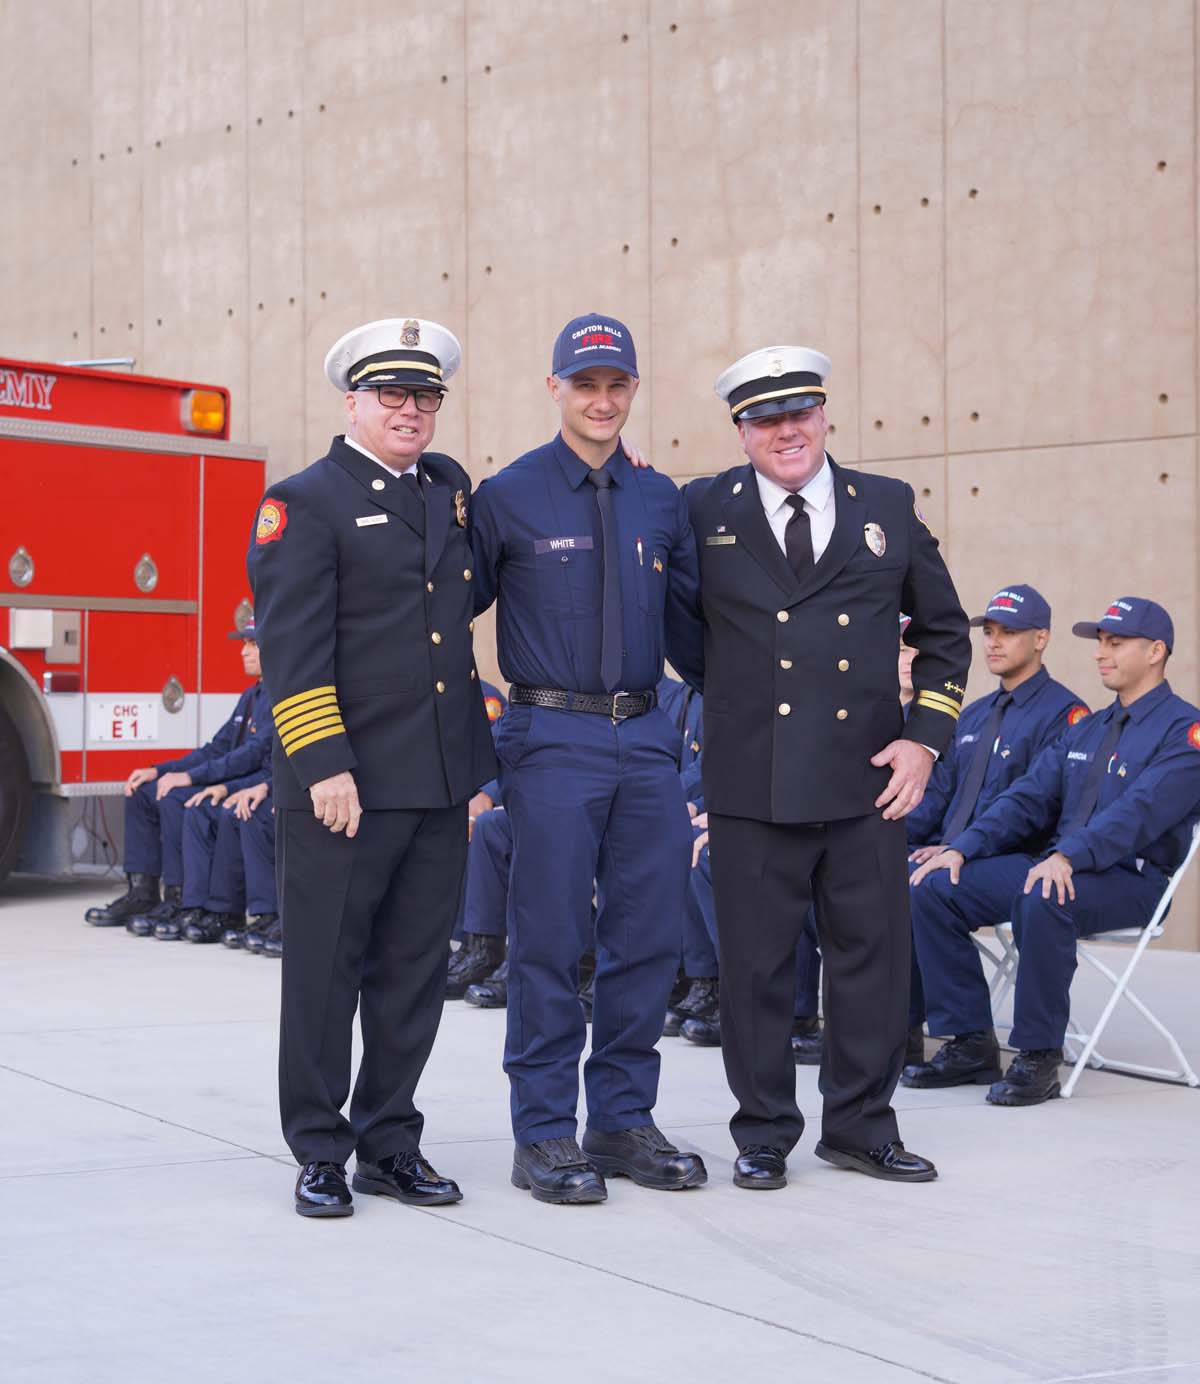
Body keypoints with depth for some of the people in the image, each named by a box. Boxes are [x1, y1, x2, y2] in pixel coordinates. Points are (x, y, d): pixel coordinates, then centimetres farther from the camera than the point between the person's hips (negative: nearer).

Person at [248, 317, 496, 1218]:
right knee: (326, 972, 2)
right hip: (345, 784, -6)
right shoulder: (305, 502, -5)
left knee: (414, 973, 11)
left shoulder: (450, 487, 14)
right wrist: (323, 765, -18)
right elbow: (292, 650, -12)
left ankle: (391, 1143, 21)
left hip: (441, 785, 6)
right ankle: (320, 1154, 12)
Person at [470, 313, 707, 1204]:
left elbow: (690, 626, 17)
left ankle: (623, 1120, 19)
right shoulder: (508, 496, -1)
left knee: (649, 935, 7)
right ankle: (545, 1136, 8)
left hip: (646, 738, 5)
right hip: (554, 739, -4)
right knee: (552, 941, -2)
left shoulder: (662, 501, 11)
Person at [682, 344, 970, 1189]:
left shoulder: (889, 508, 7)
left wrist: (925, 737, 4)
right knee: (757, 966, 6)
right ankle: (764, 1134, 19)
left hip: (868, 781, 2)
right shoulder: (703, 512, 1)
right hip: (753, 785, -2)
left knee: (872, 957, 8)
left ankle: (862, 1126, 23)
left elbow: (944, 630, 13)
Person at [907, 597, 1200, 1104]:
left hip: (1128, 878, -8)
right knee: (934, 889, -9)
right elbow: (1029, 798, 13)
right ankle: (970, 1043, -5)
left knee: (1040, 901, -39)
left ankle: (1038, 1057, -24)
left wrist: (1068, 856, -36)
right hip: (1054, 866, 8)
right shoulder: (1084, 729, 20)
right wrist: (963, 848, -3)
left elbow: (1140, 811, -21)